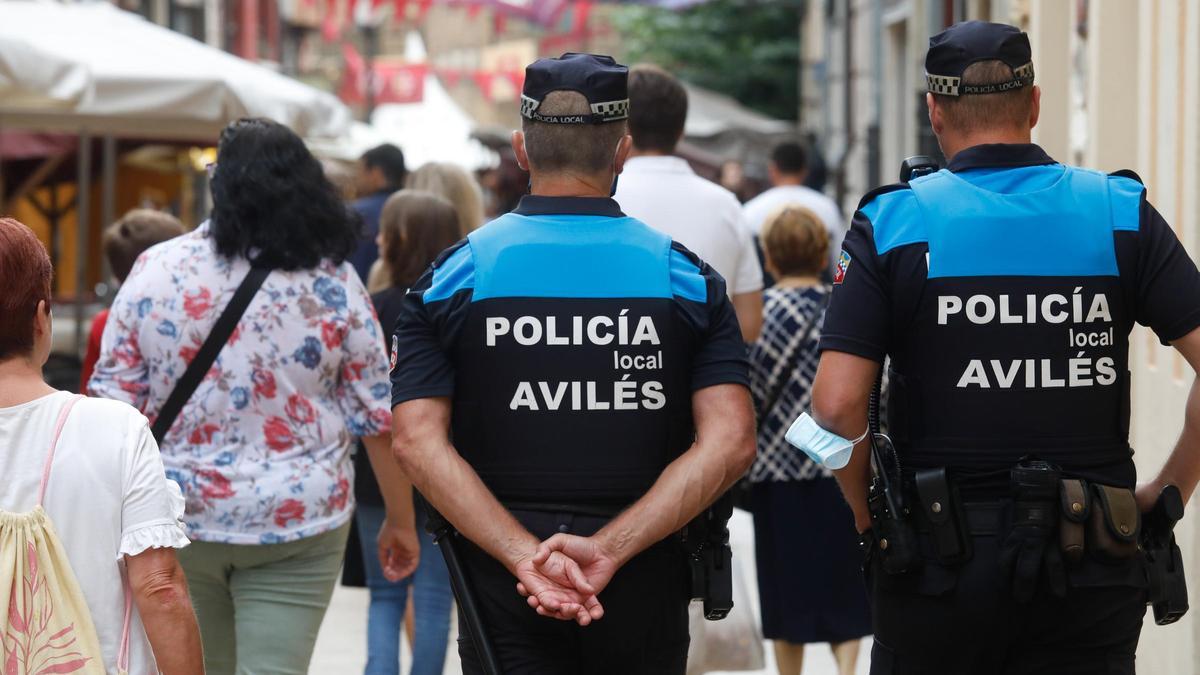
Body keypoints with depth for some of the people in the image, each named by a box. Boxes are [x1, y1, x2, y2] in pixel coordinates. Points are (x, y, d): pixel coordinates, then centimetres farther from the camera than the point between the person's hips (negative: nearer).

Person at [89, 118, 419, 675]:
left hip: (176, 521, 2)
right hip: (295, 524, -2)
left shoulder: (155, 269, -3)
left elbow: (113, 398, -1)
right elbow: (378, 418, -2)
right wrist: (400, 520, 8)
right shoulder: (334, 284, -5)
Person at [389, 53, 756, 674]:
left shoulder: (452, 277, 1)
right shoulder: (688, 277, 1)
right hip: (646, 588, 1)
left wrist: (525, 556, -16)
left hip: (501, 589, -1)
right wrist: (609, 548, -15)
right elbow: (729, 444, -10)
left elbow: (417, 441, -10)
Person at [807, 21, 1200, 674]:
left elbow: (837, 404, -12)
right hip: (1090, 569, 1)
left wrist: (866, 512, 4)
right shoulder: (1122, 213, 1)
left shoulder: (892, 222, -4)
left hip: (939, 553, -1)